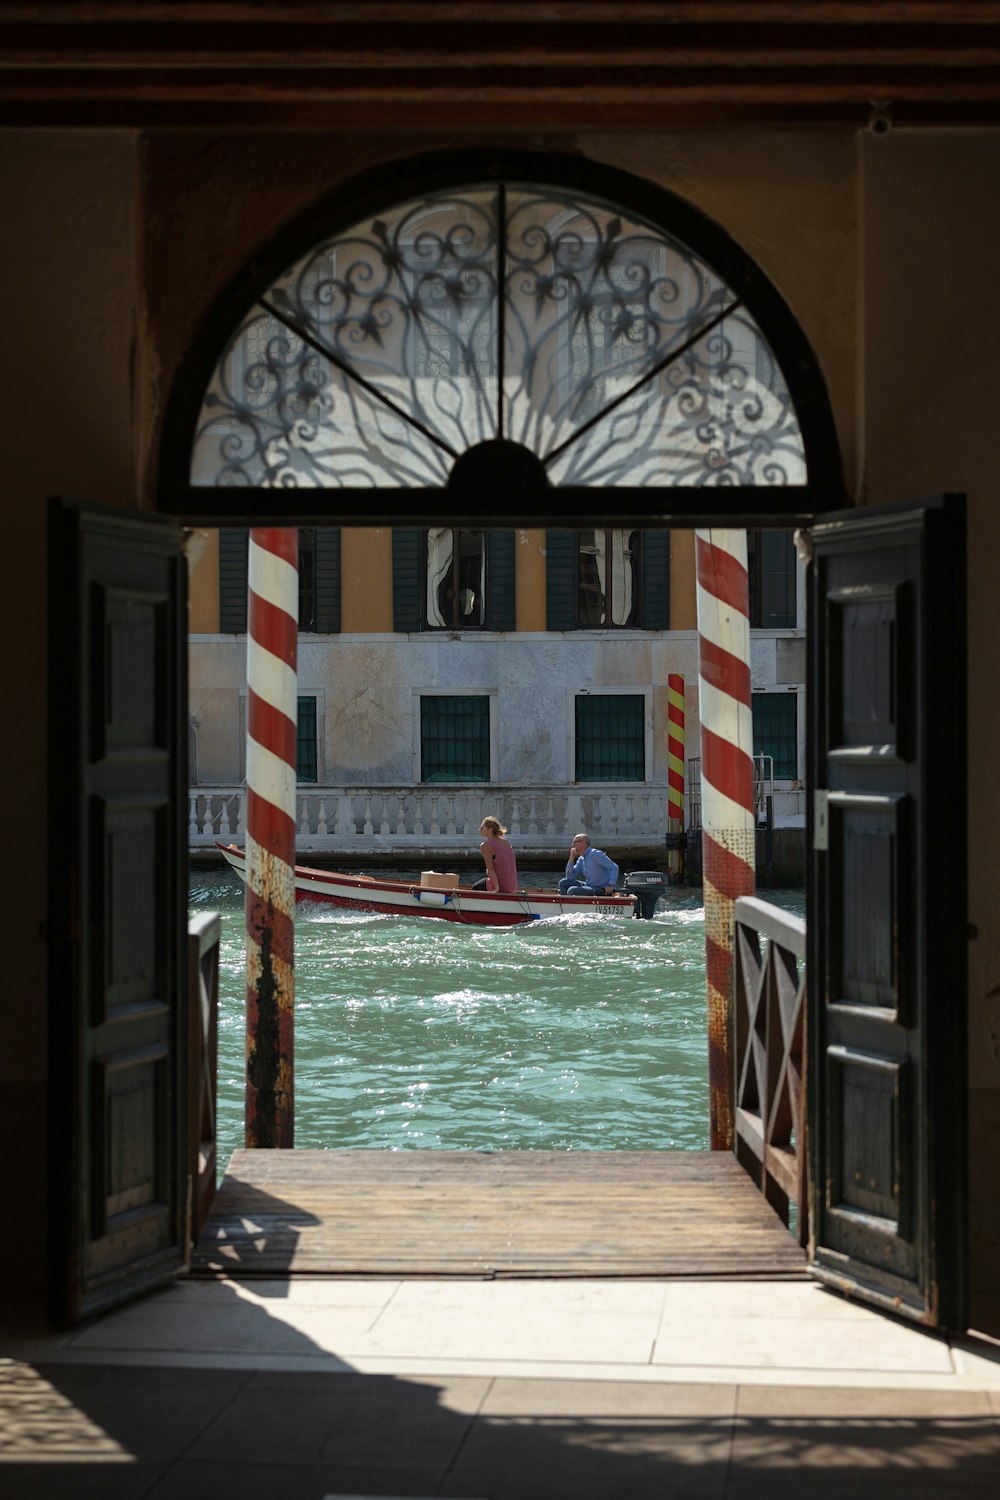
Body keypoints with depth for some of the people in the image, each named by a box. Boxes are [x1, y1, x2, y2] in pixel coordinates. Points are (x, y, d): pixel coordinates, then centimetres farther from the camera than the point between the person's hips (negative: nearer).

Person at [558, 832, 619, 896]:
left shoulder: (595, 854, -14)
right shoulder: (581, 859, 12)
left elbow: (614, 868, -18)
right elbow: (569, 877, 9)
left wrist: (611, 886, -28)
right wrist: (571, 858, 0)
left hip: (602, 891, -9)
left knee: (572, 891, -24)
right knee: (563, 883, 6)